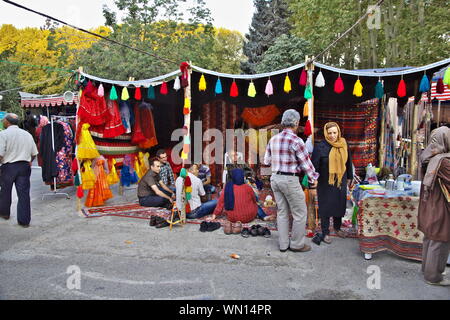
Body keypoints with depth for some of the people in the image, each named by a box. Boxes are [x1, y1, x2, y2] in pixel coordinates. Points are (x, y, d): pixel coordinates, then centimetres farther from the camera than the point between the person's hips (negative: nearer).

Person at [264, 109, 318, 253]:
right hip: (290, 180, -7)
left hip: (275, 178, 7)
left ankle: (283, 244, 22)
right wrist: (313, 178, 6)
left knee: (282, 212, 15)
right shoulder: (296, 140, -15)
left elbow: (266, 161, 13)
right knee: (300, 213, 8)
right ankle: (297, 244, 17)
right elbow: (306, 163, -9)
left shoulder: (273, 139, 6)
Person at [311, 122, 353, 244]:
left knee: (340, 205, 16)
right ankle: (325, 233, 22)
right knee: (325, 207, 6)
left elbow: (348, 162, 10)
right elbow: (314, 166, -14)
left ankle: (337, 228, 40)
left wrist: (349, 178, 15)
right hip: (325, 184, -4)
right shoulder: (320, 147, -15)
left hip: (340, 182, 4)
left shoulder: (344, 145, -1)